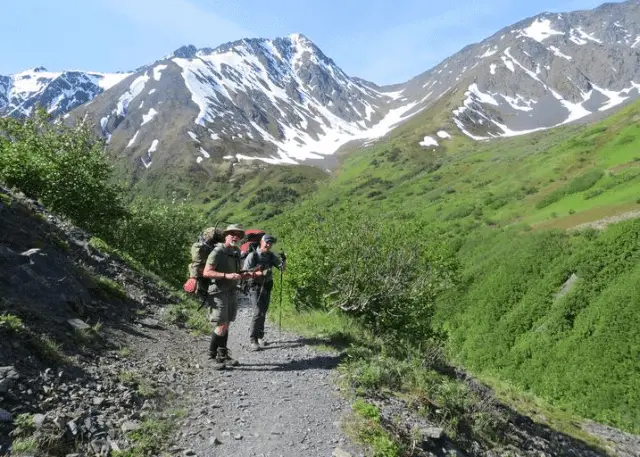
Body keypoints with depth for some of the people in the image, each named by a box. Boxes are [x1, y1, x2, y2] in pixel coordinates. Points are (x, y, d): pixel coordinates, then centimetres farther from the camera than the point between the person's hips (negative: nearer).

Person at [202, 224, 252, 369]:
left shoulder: (236, 253, 13)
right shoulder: (217, 252, -11)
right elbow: (206, 272, -18)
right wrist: (227, 275, -26)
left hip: (232, 293, 7)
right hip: (218, 293, -7)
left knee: (226, 325, 11)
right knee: (221, 326, -8)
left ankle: (223, 355, 20)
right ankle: (213, 355, 8)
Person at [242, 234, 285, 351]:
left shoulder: (271, 256, 2)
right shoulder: (252, 256, -12)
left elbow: (282, 267, 0)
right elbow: (245, 273, -16)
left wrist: (283, 264, -25)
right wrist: (261, 273, -28)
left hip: (267, 288, 5)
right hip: (255, 287, -5)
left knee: (263, 313, 14)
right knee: (258, 313, -13)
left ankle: (260, 336, 28)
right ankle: (253, 340, -5)